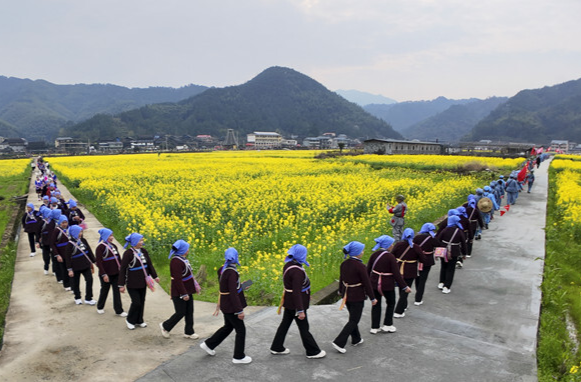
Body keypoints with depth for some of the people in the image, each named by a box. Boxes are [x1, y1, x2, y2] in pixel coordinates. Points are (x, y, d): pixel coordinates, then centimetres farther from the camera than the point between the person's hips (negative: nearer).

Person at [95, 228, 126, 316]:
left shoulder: (113, 246, 8)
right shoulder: (100, 247, -13)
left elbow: (118, 259, 14)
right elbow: (99, 262, -16)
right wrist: (103, 274, -19)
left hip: (116, 273, 6)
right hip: (106, 274, -6)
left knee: (117, 291, 6)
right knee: (105, 290, 12)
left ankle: (119, 310, 11)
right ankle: (100, 307, 35)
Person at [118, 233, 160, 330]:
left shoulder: (143, 251, 1)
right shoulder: (128, 253, -16)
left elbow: (149, 264, 12)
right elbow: (122, 269, -13)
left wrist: (155, 276, 14)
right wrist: (121, 285, -13)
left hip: (143, 282, 6)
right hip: (133, 284, -6)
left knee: (142, 301, 13)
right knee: (136, 302, -3)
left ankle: (139, 321, 30)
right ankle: (130, 320, 21)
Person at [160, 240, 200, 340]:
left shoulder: (183, 259, 9)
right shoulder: (176, 261, -23)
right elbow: (177, 280, -25)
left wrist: (195, 286, 22)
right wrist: (184, 294, -23)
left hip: (187, 290, 10)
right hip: (179, 293, -10)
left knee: (189, 312, 12)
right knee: (180, 313, 0)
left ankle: (189, 332, 23)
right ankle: (165, 326, 22)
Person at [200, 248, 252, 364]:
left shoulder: (222, 269, 1)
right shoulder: (232, 272, -26)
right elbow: (233, 293, -26)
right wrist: (239, 310, -21)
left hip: (226, 305, 9)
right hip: (231, 307, -9)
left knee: (228, 327, 26)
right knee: (241, 330, 6)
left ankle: (208, 344, 35)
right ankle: (238, 357, 18)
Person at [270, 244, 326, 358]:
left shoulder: (288, 265, 1)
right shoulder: (297, 271, -28)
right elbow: (296, 292, -27)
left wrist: (306, 293, 24)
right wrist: (300, 310, -23)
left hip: (289, 302, 9)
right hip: (296, 303, -9)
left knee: (285, 323, 19)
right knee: (304, 327, 6)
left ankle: (277, 348, 31)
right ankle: (313, 352, 22)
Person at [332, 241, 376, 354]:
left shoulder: (344, 264, -2)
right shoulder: (360, 266, -23)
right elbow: (367, 283, -16)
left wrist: (341, 291, 26)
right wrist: (372, 298, -5)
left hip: (346, 294, 7)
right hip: (357, 296, -7)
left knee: (353, 317, 23)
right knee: (354, 320, 4)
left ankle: (356, 339, 37)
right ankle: (339, 342, -1)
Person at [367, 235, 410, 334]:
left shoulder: (375, 254, -3)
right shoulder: (390, 257, -19)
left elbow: (368, 269, 5)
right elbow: (396, 274, -17)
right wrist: (404, 287, -7)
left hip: (374, 284, 5)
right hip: (387, 285, -5)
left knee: (376, 304, 15)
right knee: (391, 303, 19)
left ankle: (374, 327, 20)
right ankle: (387, 325, 23)